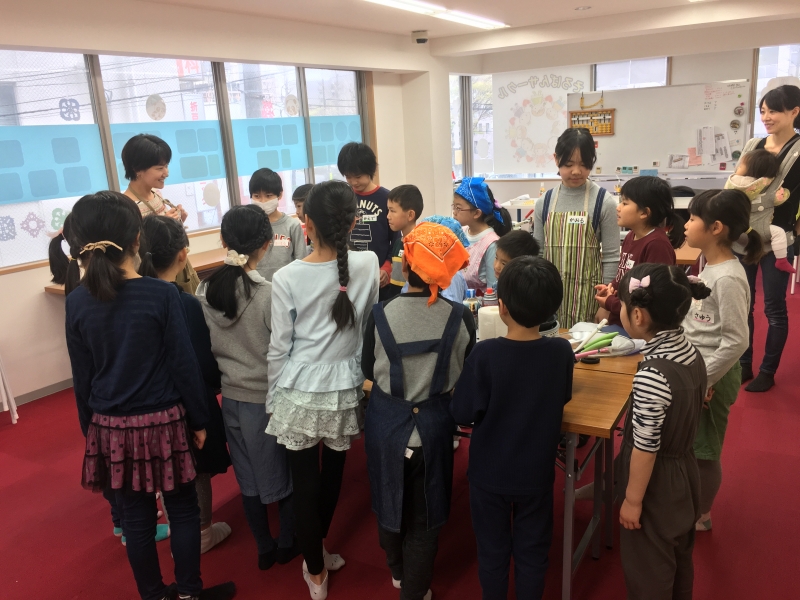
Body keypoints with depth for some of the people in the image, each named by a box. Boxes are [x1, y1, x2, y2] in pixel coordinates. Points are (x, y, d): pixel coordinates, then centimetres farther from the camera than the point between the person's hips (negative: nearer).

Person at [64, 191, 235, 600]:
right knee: (183, 510, 14)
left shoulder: (77, 302, -5)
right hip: (163, 421, -3)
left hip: (111, 428, 3)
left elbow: (82, 377, 2)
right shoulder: (161, 294, -15)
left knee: (136, 517, 15)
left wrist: (90, 428, 14)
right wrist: (199, 420, 0)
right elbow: (184, 365, -11)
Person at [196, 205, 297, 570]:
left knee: (249, 478, 20)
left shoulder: (204, 292, -7)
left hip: (231, 399, 5)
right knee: (286, 474, 18)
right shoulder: (271, 295, -23)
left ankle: (264, 549, 36)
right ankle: (288, 544, 35)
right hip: (269, 400, -4)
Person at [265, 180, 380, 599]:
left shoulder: (287, 277, -15)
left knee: (305, 482, 13)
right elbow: (369, 326, 3)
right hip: (344, 391, 3)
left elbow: (279, 349, -8)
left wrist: (273, 400, 7)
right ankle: (316, 550, 44)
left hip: (299, 393, -2)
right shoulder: (368, 265, -10)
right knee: (332, 475, 21)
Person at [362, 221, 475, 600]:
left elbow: (368, 372, -2)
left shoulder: (381, 315, -18)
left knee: (389, 497, 25)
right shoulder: (460, 317, -16)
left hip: (387, 421, 1)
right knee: (425, 511, 18)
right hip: (435, 423, 0)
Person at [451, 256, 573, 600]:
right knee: (532, 552, 21)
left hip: (490, 473, -2)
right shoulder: (561, 351, -15)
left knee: (493, 551, 19)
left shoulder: (485, 354, -25)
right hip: (537, 473, 2)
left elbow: (463, 414, -16)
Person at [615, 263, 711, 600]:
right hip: (684, 474, 8)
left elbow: (646, 447, -25)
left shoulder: (652, 374, -31)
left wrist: (633, 500, -14)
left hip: (656, 485, -8)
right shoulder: (691, 353, -6)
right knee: (679, 559, 27)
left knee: (648, 571, 13)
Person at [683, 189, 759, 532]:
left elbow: (736, 341, -24)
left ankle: (700, 516, 29)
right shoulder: (711, 266, 3)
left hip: (711, 377, -8)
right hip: (695, 368, 8)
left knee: (704, 450, 10)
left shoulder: (727, 278, -24)